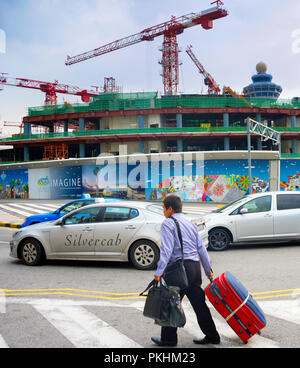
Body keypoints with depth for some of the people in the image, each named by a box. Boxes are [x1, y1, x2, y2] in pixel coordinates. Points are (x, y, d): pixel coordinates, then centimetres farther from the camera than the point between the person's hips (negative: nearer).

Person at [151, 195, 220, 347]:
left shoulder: (168, 223, -4)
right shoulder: (190, 224, 19)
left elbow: (167, 249, -16)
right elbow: (201, 248, 18)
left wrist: (159, 271, -19)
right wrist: (208, 269, 22)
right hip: (195, 265, 8)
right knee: (198, 303, 14)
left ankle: (169, 338, 10)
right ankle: (212, 336, 19)